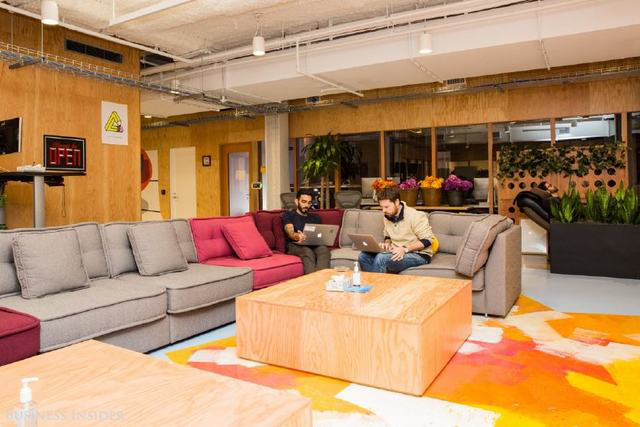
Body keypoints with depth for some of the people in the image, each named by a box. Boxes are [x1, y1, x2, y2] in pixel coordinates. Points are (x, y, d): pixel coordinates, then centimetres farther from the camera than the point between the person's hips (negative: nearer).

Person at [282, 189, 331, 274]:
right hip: (294, 245, -3)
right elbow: (290, 232, -5)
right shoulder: (288, 215, 15)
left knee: (324, 249, -34)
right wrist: (296, 236, -31)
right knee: (307, 251, -38)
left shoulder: (315, 218, 29)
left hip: (314, 245, 3)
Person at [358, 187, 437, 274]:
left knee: (381, 258, -31)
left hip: (419, 254, -7)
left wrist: (405, 248, -26)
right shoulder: (387, 217, 6)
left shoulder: (415, 216, -16)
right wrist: (387, 243, -2)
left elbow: (428, 240, -16)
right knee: (364, 256, -13)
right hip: (397, 252, 7)